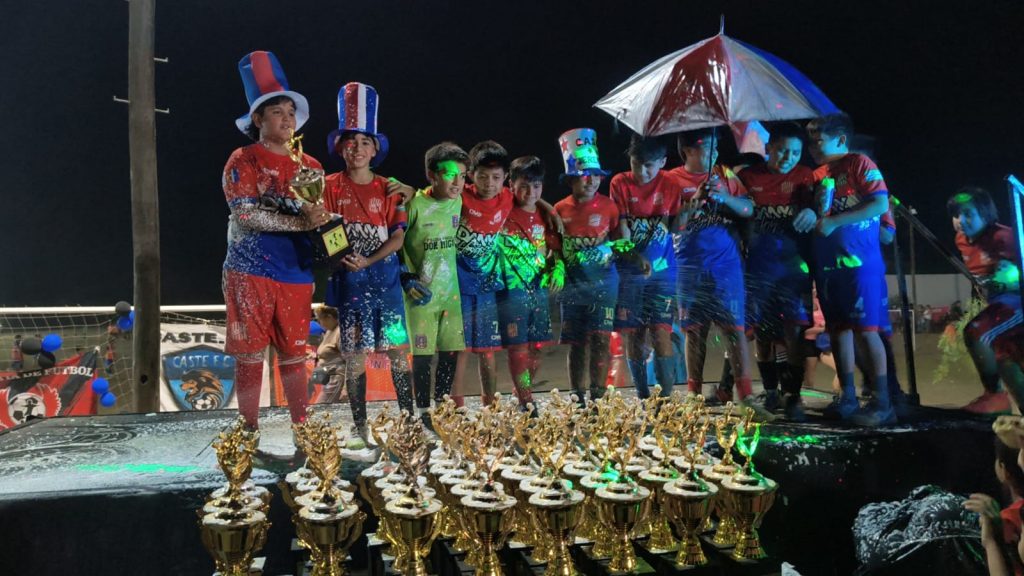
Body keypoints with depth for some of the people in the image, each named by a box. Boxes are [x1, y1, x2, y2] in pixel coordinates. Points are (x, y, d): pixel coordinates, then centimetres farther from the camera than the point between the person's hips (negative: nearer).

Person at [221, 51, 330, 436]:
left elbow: (319, 219, 14)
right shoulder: (243, 161, 0)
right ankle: (250, 430, 9)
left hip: (296, 274, 4)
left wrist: (316, 213, -11)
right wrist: (302, 222, -17)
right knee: (249, 353, 0)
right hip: (250, 271, -4)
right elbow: (246, 215, -13)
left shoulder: (310, 167, 13)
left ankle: (301, 428, 17)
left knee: (294, 354, 8)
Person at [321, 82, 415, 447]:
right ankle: (359, 427, 13)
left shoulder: (387, 189, 5)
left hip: (385, 277, 1)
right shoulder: (331, 186, 4)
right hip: (348, 280, -1)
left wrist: (368, 261, -14)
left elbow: (398, 236, -1)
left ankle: (408, 419, 12)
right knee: (355, 356, 3)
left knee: (398, 350, 2)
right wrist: (343, 259, -18)